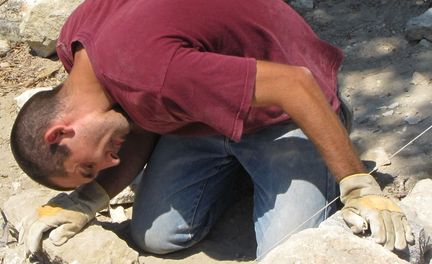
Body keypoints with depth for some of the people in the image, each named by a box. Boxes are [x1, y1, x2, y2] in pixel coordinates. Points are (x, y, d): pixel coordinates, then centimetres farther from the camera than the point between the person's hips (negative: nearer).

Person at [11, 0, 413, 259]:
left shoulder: (146, 73, -39)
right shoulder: (74, 46, -11)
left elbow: (295, 84, -37)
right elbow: (142, 126, 1)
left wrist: (360, 187, -33)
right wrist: (86, 200, -11)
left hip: (278, 112, -7)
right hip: (196, 116, 7)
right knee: (154, 235, -3)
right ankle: (232, 161, 19)